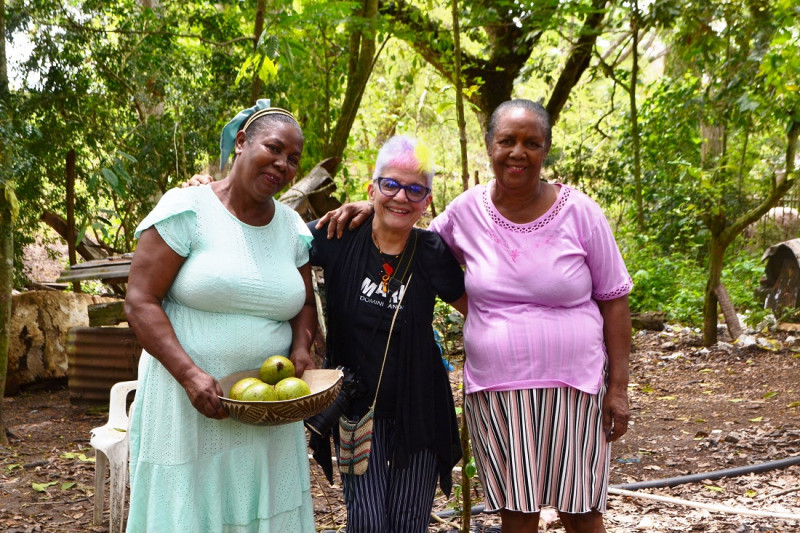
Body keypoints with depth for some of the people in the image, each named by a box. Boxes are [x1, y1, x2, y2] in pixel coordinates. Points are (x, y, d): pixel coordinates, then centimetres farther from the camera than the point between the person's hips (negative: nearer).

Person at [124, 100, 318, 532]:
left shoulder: (292, 227, 9)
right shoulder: (187, 209, -7)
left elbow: (305, 303, 19)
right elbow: (140, 302, -10)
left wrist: (301, 346, -4)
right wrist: (190, 374, -21)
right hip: (187, 403, -4)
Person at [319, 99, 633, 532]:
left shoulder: (579, 212, -5)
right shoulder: (468, 210, 0)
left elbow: (613, 301, 0)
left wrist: (618, 387, -4)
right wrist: (374, 210, 2)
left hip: (572, 386, -1)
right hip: (494, 388, 2)